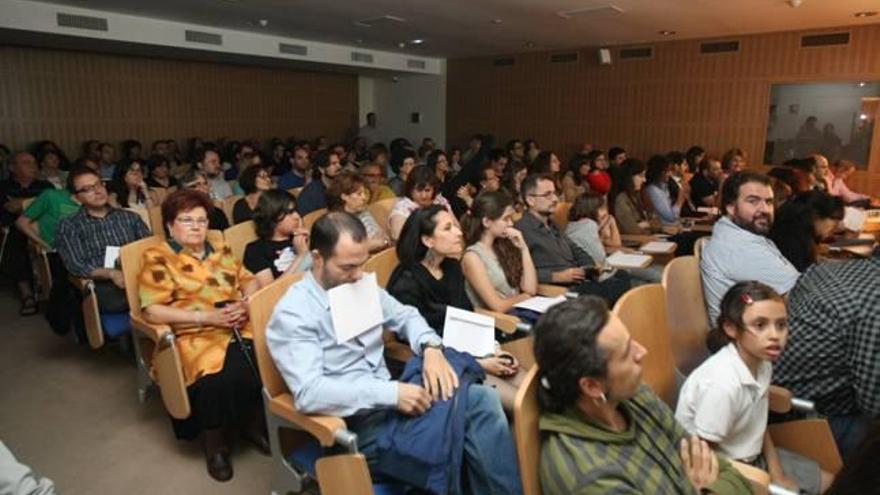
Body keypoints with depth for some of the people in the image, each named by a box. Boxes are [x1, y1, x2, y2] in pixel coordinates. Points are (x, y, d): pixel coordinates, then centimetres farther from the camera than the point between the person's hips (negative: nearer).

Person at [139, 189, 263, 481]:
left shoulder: (220, 251, 21)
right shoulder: (158, 259, 3)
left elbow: (249, 280, 18)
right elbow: (152, 311, -7)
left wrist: (245, 302, -7)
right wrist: (206, 316, -15)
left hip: (240, 327, 5)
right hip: (197, 336, -4)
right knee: (220, 378, -33)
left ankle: (255, 421, 2)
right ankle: (214, 441, -4)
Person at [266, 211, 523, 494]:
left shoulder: (362, 285, 7)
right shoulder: (292, 314, -14)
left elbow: (405, 316, 17)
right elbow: (309, 393, -24)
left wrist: (431, 347, -6)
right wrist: (391, 392, -28)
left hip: (390, 401, 7)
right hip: (357, 425, -6)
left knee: (482, 398, -18)